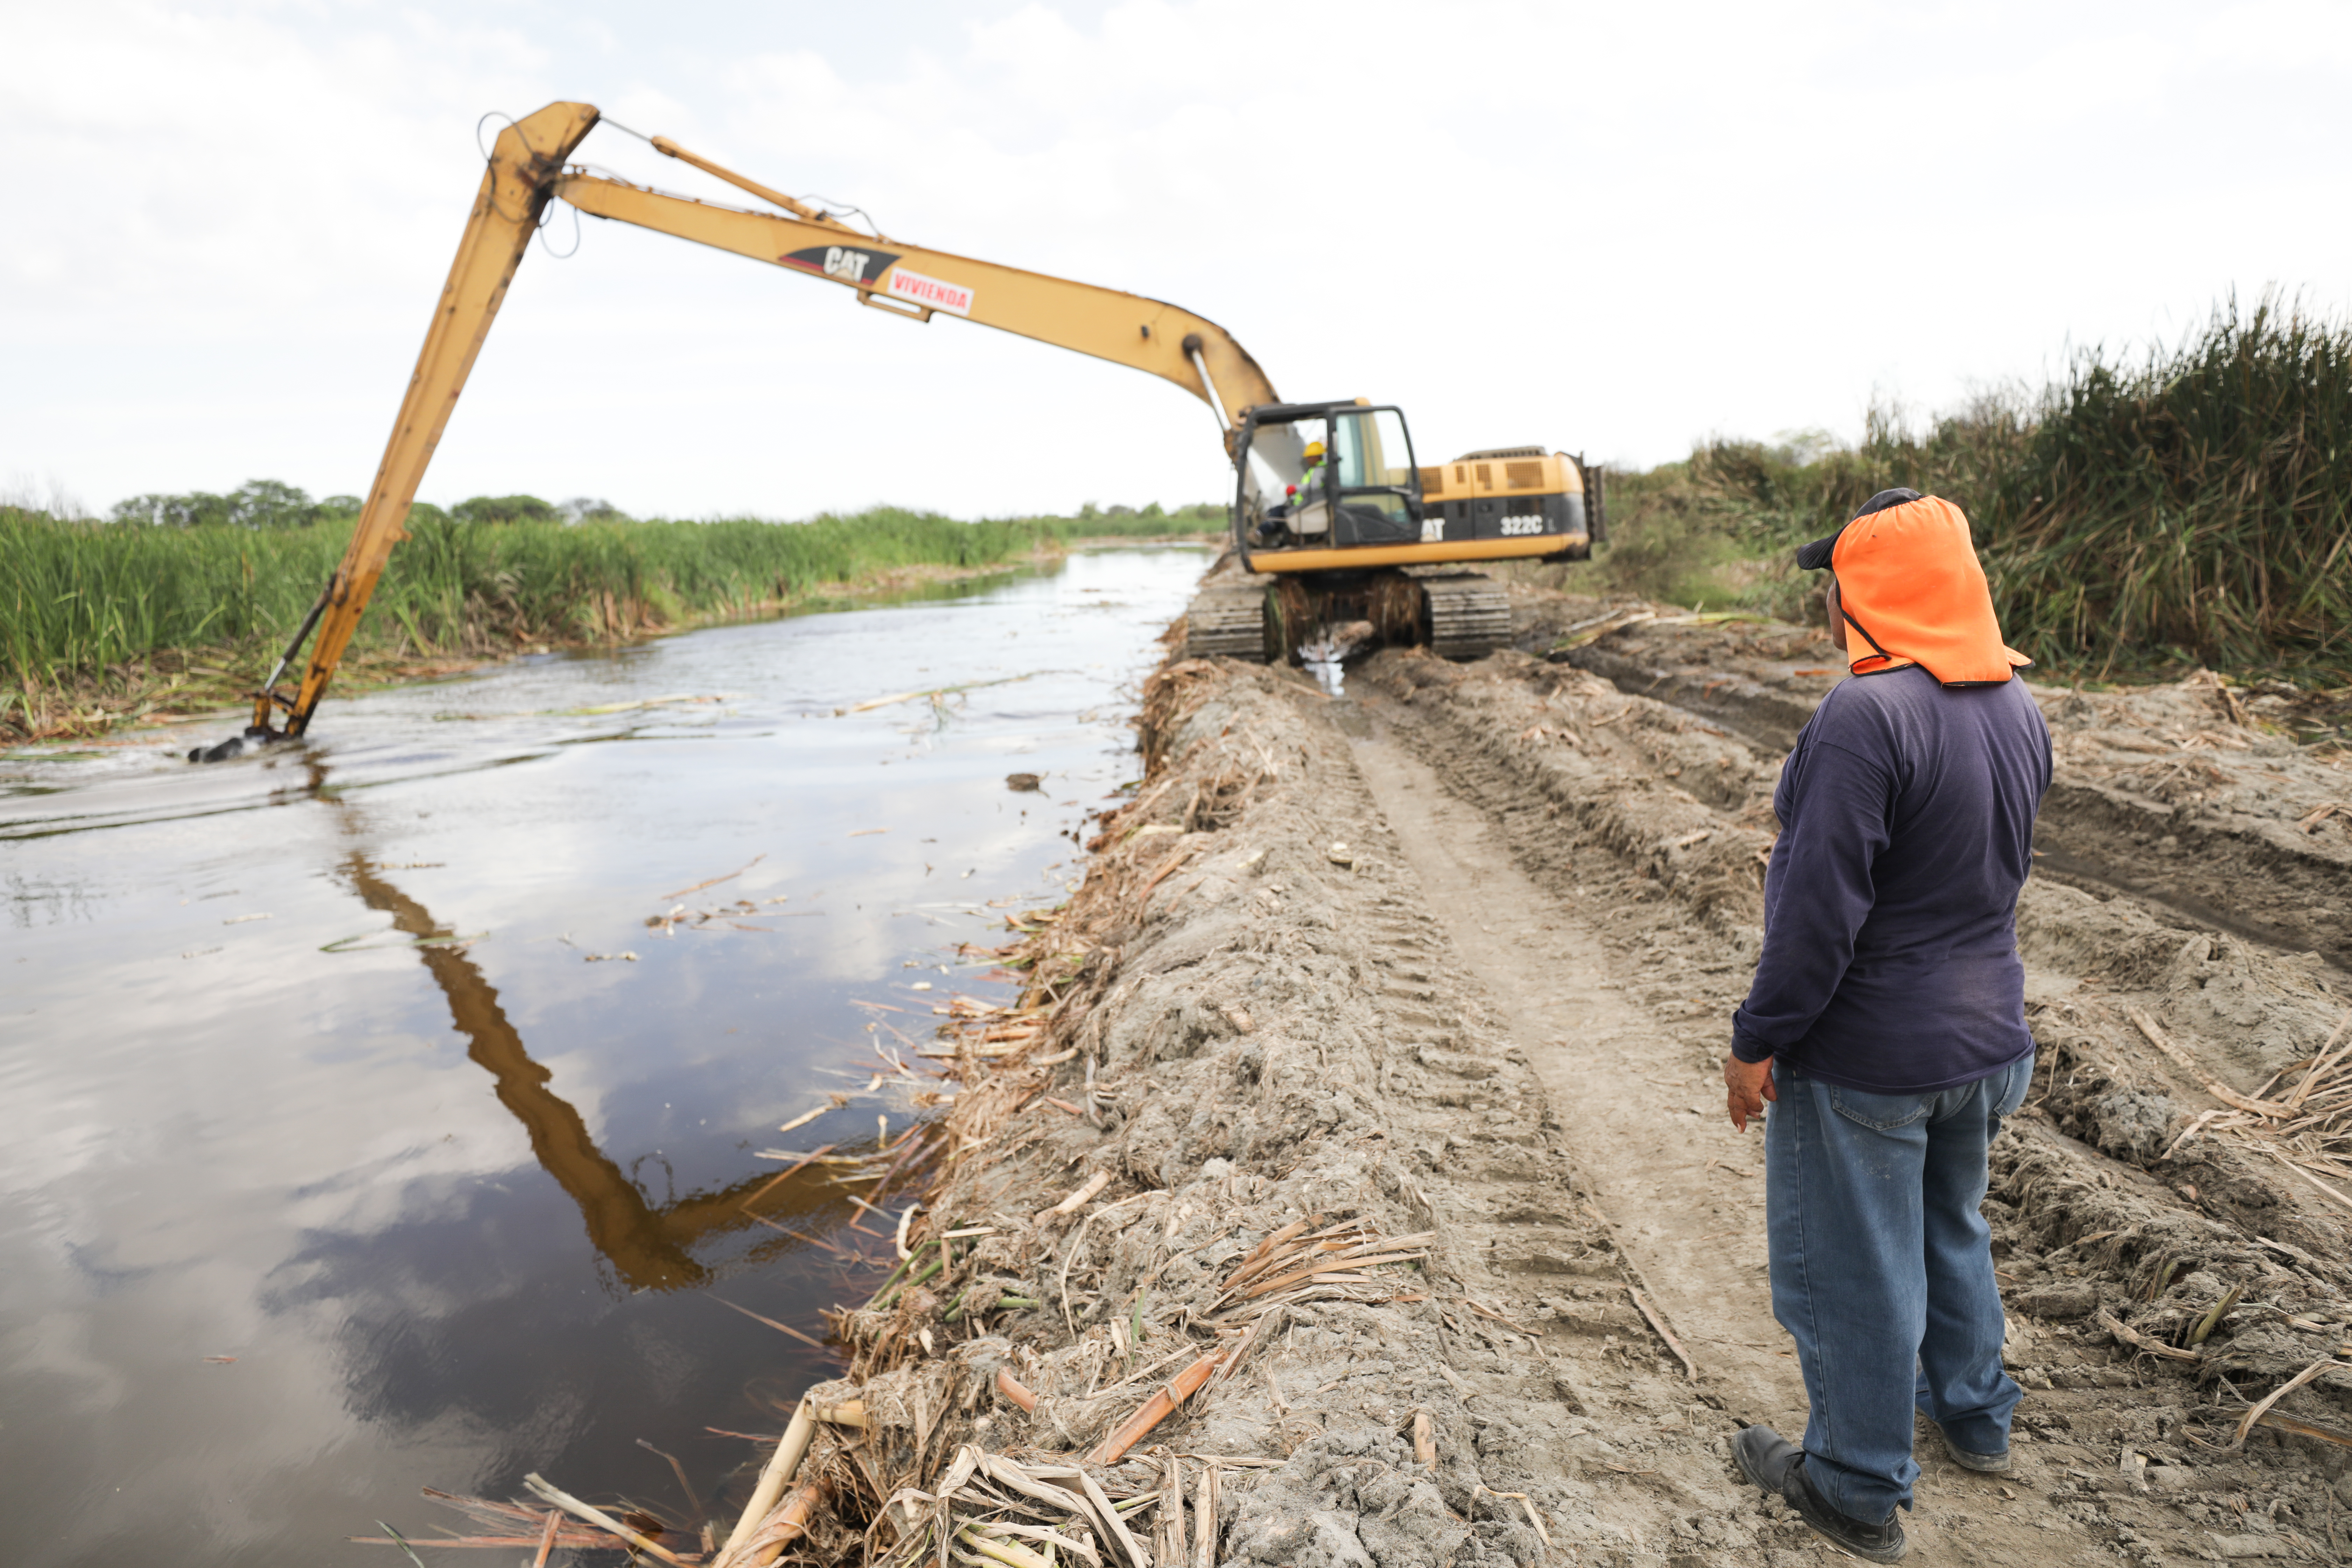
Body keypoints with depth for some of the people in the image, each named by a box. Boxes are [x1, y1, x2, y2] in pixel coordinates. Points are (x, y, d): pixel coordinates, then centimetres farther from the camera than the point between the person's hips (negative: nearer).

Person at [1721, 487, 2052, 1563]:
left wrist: (1758, 1040, -16)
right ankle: (1975, 1416, 47)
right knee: (1950, 1225, 28)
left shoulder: (1867, 718, -26)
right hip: (1986, 1036, 8)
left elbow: (1821, 909, -26)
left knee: (1851, 1270, 8)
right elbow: (1998, 868, 12)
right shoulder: (2016, 707, 2)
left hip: (1864, 1058, -8)